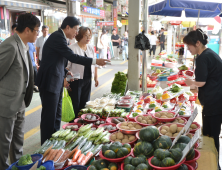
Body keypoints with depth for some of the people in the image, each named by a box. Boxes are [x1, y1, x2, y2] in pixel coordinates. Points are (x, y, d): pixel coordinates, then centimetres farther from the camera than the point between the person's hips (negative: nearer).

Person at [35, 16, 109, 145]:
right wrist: (95, 61, -24)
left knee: (57, 115, 18)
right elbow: (72, 57, -24)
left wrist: (66, 72, 10)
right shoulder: (57, 37, -17)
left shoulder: (60, 37, 14)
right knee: (49, 116, -2)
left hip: (56, 82, 10)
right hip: (49, 82, -10)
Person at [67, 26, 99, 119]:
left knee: (85, 104, 12)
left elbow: (94, 63, 18)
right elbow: (66, 65, -12)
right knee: (75, 104, 1)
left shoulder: (91, 48, 10)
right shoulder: (72, 48, -11)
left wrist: (96, 77, 15)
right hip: (75, 80, -6)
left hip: (87, 80, 6)